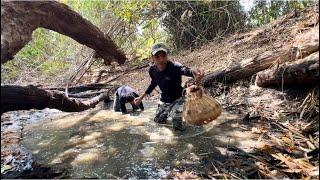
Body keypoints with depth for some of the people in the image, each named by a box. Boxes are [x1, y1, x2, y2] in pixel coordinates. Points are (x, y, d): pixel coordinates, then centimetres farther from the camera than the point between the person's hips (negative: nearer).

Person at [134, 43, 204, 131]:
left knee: (177, 127, -17)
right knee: (158, 120, 20)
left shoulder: (174, 66, -33)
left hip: (177, 99, -5)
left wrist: (194, 72, -83)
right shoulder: (152, 70, -15)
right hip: (164, 100, 5)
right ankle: (169, 113, 48)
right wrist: (141, 97, 14)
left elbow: (185, 70, -57)